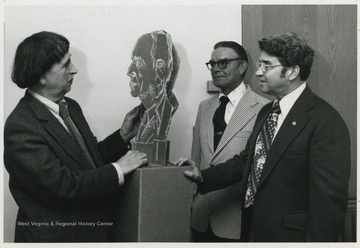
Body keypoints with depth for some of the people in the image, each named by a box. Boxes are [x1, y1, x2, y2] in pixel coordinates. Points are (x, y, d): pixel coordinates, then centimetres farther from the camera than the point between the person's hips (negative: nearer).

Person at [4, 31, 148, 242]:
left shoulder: (71, 106, 3)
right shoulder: (20, 126, -22)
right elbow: (63, 185, -26)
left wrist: (123, 135, -2)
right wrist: (117, 170, -19)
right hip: (52, 236, -7)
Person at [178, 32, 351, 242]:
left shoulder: (326, 122, -18)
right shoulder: (266, 112, 10)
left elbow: (329, 200, -20)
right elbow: (246, 160, 14)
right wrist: (203, 177, 2)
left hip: (289, 235, -7)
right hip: (253, 230, 8)